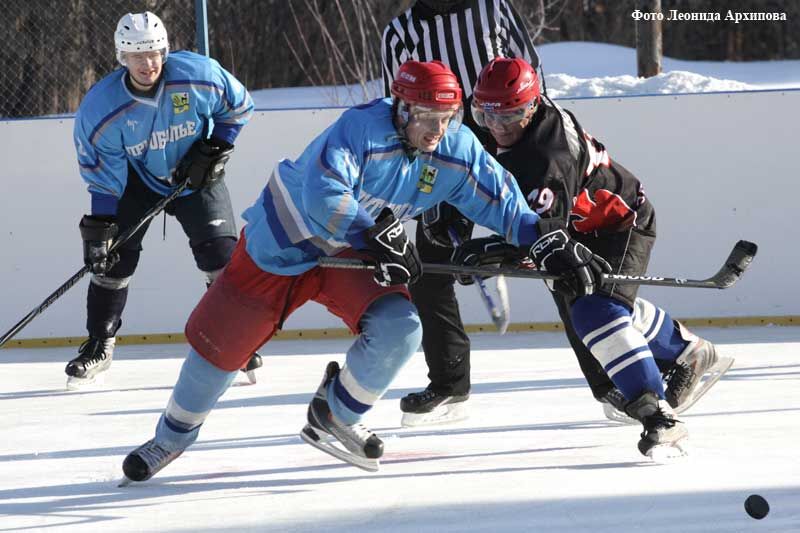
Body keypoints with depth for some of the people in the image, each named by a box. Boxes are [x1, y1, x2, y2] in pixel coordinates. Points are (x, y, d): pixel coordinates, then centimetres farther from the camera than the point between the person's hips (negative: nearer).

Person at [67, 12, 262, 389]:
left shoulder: (199, 75, -25)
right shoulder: (100, 107, -24)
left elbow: (239, 106, -6)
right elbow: (101, 173, -16)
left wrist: (215, 149, -14)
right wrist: (99, 227, -20)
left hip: (197, 177, 0)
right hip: (136, 181, 0)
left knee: (221, 255, -11)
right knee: (113, 260, -5)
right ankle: (99, 346, 11)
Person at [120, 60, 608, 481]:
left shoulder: (457, 150, -13)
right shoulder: (362, 127, -31)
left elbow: (505, 203, -6)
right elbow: (322, 199, -40)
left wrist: (555, 245, -14)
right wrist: (377, 239, -40)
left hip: (353, 253, 4)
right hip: (286, 241, -4)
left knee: (399, 328, -20)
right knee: (219, 340, 2)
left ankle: (335, 416, 6)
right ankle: (174, 434, 27)